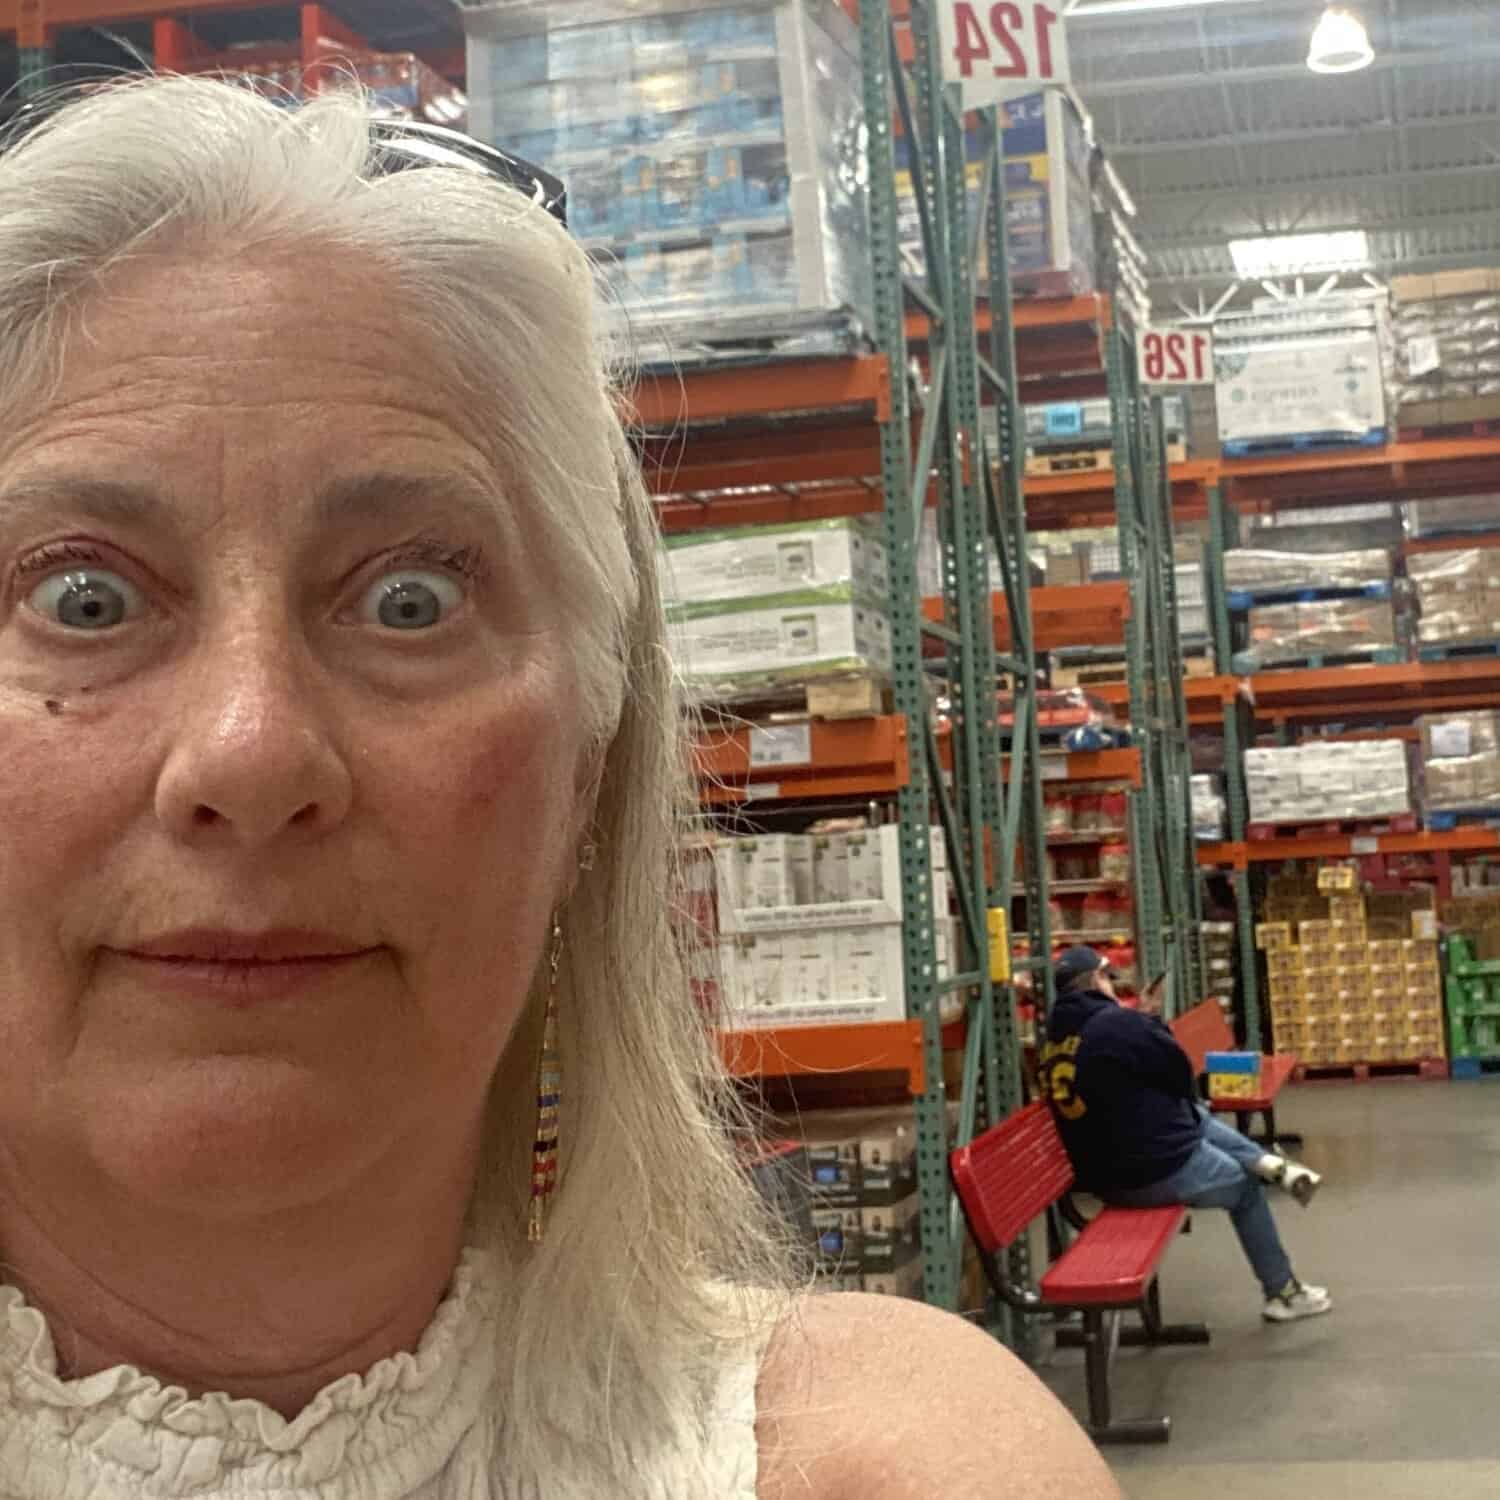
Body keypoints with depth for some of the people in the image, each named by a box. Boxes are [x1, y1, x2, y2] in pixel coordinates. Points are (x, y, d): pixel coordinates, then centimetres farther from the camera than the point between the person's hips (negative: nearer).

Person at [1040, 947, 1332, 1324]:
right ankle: (1282, 1293, 32)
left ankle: (1266, 1162, 16)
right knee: (1247, 1188, 20)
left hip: (1105, 1177, 8)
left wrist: (1144, 1018, 12)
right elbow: (1181, 1076, -7)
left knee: (1198, 1117, 26)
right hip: (1160, 1171, -8)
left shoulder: (1055, 1041, 2)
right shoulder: (1117, 1023, -22)